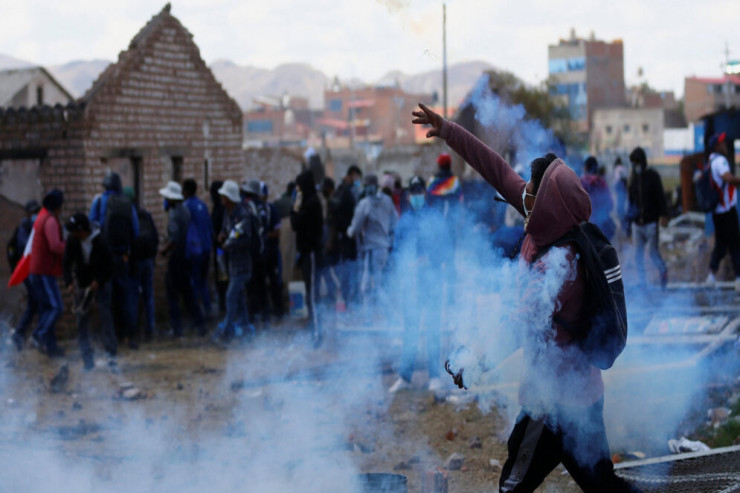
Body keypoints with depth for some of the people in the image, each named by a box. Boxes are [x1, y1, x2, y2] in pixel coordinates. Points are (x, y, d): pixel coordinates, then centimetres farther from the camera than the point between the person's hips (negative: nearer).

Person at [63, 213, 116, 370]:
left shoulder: (100, 242, -19)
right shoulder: (72, 241, -9)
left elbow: (109, 265, -11)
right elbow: (67, 263, 1)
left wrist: (99, 282, -20)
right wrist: (69, 283, -11)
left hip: (100, 283, -3)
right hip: (81, 284, 3)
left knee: (105, 315, -13)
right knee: (82, 319, -1)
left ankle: (111, 353, -11)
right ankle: (87, 359, 2)